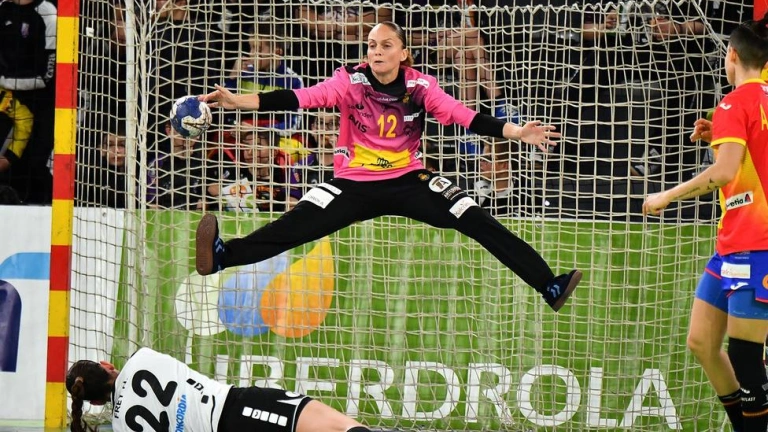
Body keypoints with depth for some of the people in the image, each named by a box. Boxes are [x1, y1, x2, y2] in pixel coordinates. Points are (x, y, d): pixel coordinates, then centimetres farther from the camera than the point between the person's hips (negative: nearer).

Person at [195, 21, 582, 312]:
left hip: (409, 182, 1)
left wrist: (516, 132, -24)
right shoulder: (350, 81, -9)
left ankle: (548, 285, -10)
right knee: (295, 225, -23)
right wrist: (238, 101, -32)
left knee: (478, 223, -11)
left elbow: (465, 117, -11)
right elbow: (300, 98, -19)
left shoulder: (420, 87, -5)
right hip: (354, 184, -1)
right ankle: (222, 256, -37)